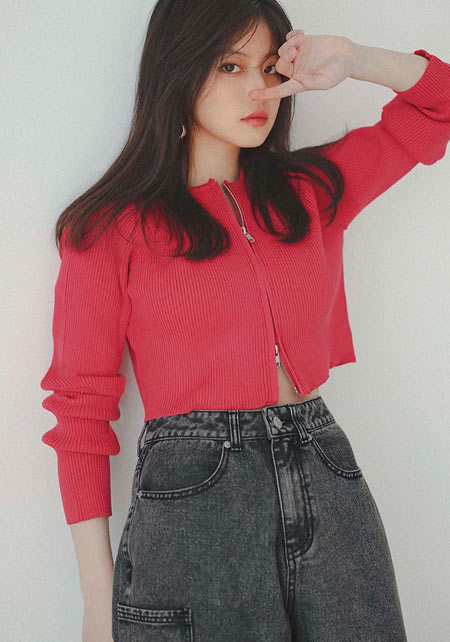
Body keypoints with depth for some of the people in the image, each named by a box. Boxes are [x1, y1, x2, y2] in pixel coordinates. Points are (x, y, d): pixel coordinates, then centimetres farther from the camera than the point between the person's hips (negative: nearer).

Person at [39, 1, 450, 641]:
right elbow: (81, 408, -2)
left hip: (330, 484, 4)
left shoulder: (310, 190, 11)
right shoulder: (109, 228, 0)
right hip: (191, 496, -4)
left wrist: (351, 60, 3)